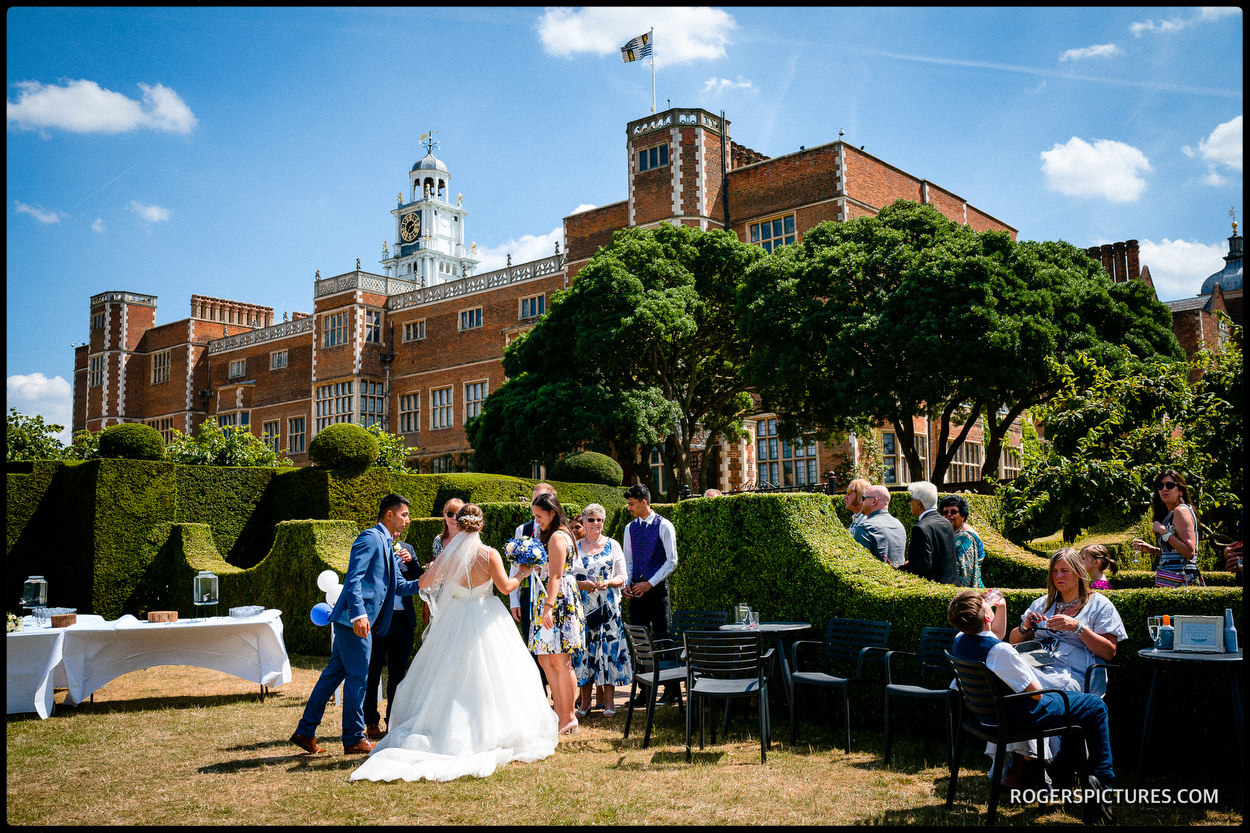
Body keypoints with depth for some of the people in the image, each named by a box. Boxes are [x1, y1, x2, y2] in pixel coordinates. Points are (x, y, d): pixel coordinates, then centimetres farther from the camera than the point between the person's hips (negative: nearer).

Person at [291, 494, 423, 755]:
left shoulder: (387, 546, 21)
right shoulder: (370, 538, -10)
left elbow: (398, 586, 23)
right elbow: (353, 578, -20)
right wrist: (358, 614, -29)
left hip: (360, 622, 10)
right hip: (355, 620, -10)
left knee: (334, 673, 12)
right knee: (358, 677, -3)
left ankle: (306, 732, 19)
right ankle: (354, 739, 7)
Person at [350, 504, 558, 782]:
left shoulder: (447, 555, -3)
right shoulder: (490, 554, -10)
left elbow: (424, 584, 4)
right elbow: (505, 586, -12)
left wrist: (440, 562, 20)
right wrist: (522, 573, 6)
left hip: (454, 620, 2)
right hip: (486, 620, -2)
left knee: (452, 676, 11)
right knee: (489, 676, 5)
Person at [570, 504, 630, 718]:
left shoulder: (613, 546, 7)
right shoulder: (575, 547, 9)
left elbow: (622, 576, 5)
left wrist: (608, 583, -14)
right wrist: (581, 584, -11)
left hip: (607, 606, -1)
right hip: (582, 607, 1)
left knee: (608, 647, -3)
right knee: (583, 647, 0)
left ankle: (608, 700, 3)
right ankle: (585, 701, 8)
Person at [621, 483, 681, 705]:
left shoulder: (664, 526, -5)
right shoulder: (630, 528, 11)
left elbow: (671, 560, -7)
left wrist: (650, 583, -13)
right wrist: (627, 583, 0)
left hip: (657, 587, -5)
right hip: (636, 589, 5)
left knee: (663, 638, -3)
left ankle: (671, 689, 5)